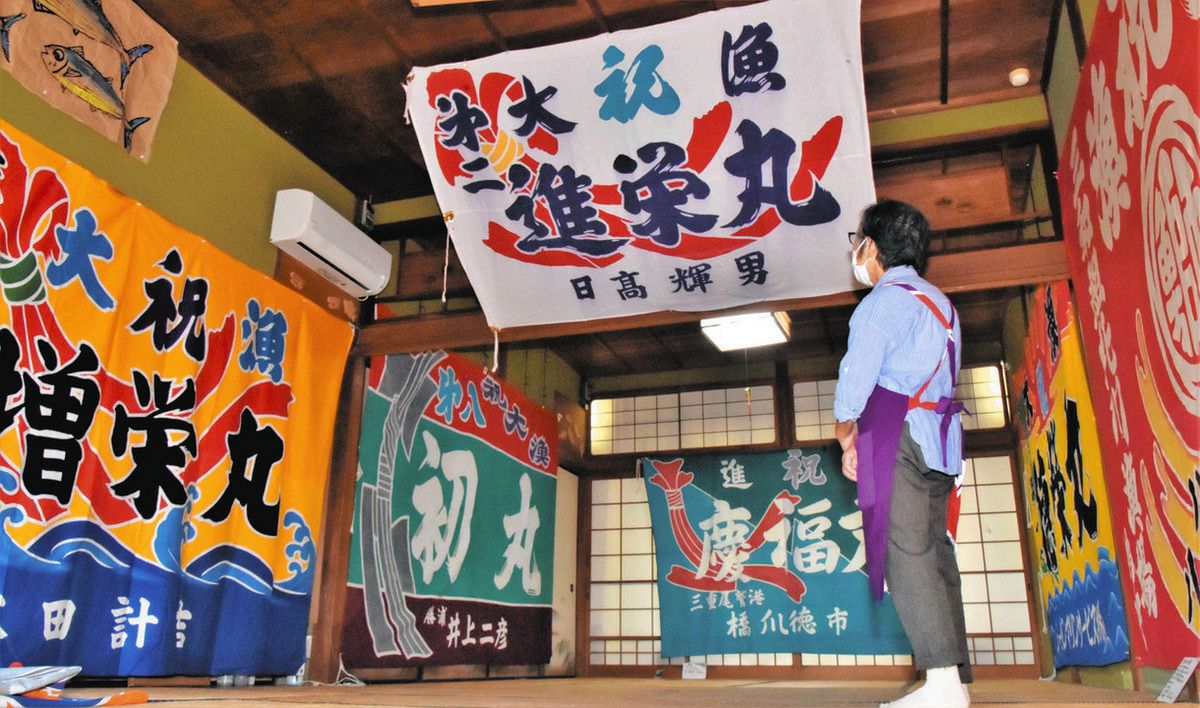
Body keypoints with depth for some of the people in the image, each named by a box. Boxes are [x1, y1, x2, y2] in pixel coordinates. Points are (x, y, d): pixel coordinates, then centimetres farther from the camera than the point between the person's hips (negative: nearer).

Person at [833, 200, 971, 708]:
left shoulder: (883, 300, -6)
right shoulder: (938, 302, 22)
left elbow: (856, 377, -11)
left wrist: (846, 436, 6)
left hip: (898, 436, -9)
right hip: (939, 437, 9)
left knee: (905, 554, -11)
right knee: (933, 552, 7)